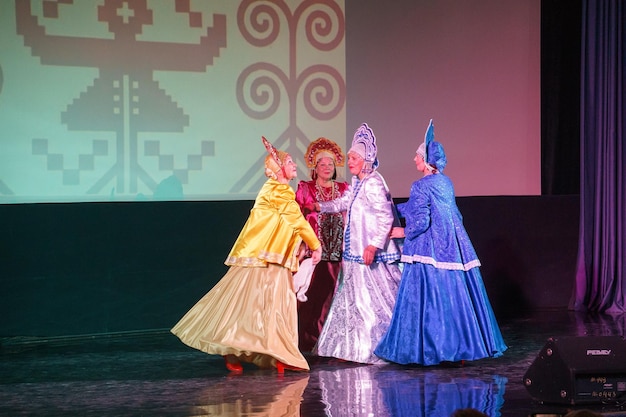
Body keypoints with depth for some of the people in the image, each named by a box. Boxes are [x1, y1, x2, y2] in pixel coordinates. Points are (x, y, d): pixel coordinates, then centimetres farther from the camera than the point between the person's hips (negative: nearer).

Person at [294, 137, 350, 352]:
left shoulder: (343, 189, 13)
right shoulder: (305, 188, 8)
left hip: (337, 251, 2)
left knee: (334, 295, -1)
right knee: (310, 296, -6)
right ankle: (308, 341, 1)